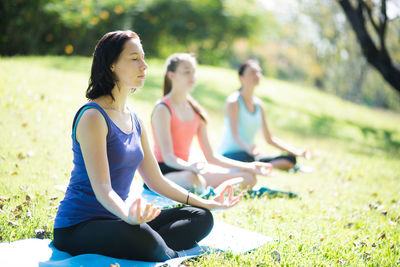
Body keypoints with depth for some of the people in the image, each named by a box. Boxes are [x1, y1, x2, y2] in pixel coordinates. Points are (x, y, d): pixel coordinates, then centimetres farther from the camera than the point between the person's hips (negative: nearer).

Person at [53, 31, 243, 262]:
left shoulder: (134, 120, 12)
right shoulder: (93, 117, -14)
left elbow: (156, 180, 15)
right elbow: (102, 187, -23)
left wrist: (206, 203, 10)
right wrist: (127, 215, -44)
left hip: (115, 219, 9)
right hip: (78, 226, -9)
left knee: (201, 217, 0)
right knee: (141, 236, -39)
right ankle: (173, 257, -8)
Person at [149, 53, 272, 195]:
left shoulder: (197, 111, 15)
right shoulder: (163, 109, -8)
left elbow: (210, 156, 15)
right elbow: (168, 156, -18)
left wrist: (248, 166, 8)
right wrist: (189, 166, -39)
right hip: (164, 172, -8)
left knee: (249, 177, -6)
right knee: (194, 179, -43)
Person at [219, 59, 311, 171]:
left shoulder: (259, 104, 14)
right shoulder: (233, 101, -8)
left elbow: (269, 139, 15)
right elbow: (235, 136, -21)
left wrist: (298, 152, 5)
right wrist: (249, 149, -44)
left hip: (249, 154, 8)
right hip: (230, 154, -7)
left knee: (291, 160, -11)